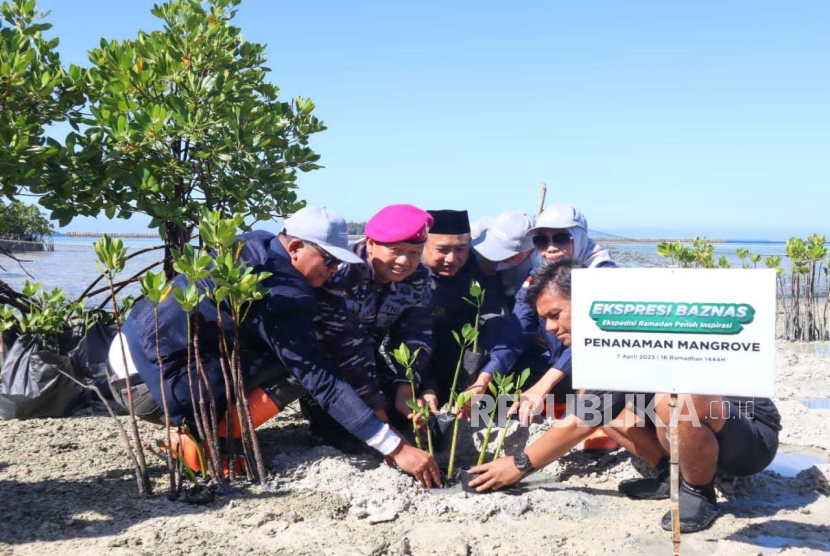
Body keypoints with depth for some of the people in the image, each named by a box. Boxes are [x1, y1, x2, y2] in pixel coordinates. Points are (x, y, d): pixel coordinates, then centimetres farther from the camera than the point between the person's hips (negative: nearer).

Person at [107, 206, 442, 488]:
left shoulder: (254, 244, 3)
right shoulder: (280, 295, -22)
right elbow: (323, 383, -23)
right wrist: (397, 450, -22)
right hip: (152, 386, -9)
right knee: (295, 372, -14)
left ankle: (195, 425, 10)